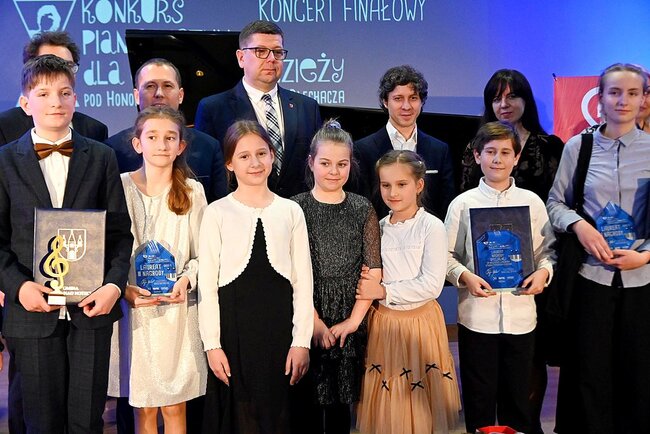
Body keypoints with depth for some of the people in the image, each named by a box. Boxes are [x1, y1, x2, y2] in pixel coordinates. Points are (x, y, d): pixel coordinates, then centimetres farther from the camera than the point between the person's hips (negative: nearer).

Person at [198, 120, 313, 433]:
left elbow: (303, 281, 4)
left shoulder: (290, 211, 4)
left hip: (279, 326, 2)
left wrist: (301, 341, -1)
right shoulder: (217, 213, -1)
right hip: (233, 328, -1)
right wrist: (212, 344, -5)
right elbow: (207, 283, -1)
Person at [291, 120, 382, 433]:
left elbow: (374, 270, 1)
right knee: (310, 399, 5)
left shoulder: (363, 209, 4)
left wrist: (353, 320, -6)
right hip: (306, 317, -1)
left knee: (341, 399, 10)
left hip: (350, 321, 2)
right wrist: (314, 321, -11)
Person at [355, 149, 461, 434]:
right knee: (387, 400, 9)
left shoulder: (432, 227, -10)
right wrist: (366, 281, -10)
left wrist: (384, 291, -15)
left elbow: (432, 285, -16)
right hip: (383, 322, 4)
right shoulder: (378, 228, 4)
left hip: (419, 320, -3)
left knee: (418, 399, 6)